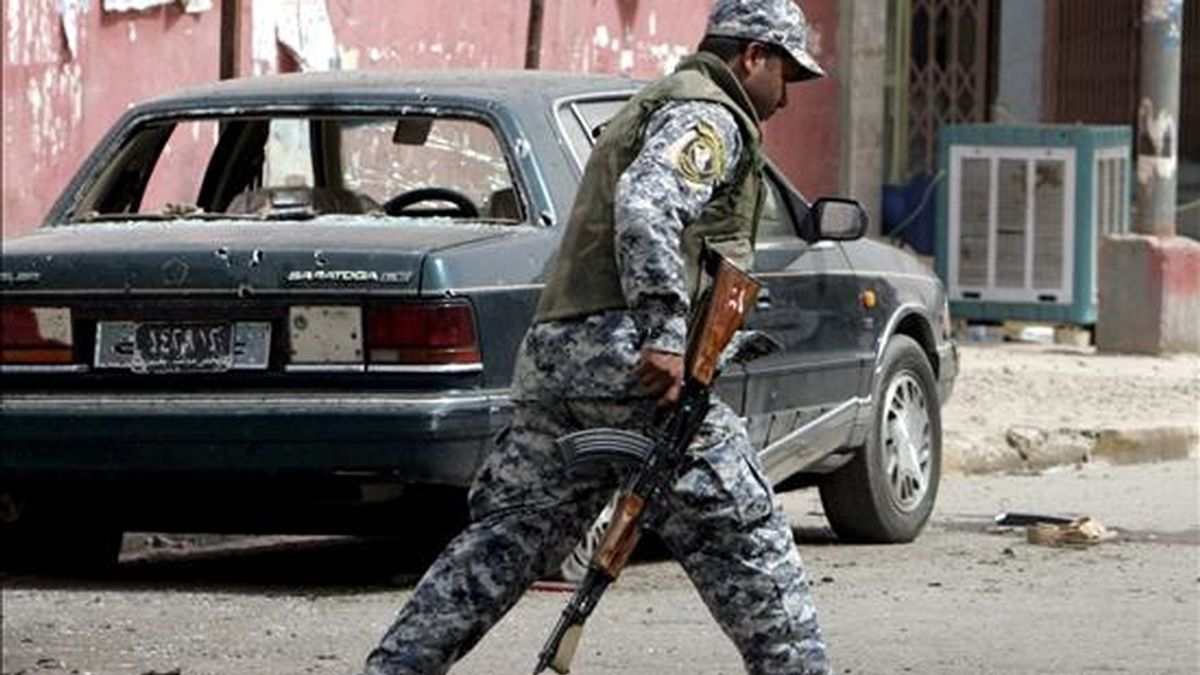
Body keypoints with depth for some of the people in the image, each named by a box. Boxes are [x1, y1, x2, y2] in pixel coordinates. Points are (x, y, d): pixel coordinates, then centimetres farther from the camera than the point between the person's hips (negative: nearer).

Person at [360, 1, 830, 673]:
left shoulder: (649, 109, 30)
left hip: (554, 351, 10)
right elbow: (646, 208, -20)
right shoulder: (709, 117, -3)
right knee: (744, 537, -5)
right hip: (623, 352, -10)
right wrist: (667, 331, -28)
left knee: (505, 537, 11)